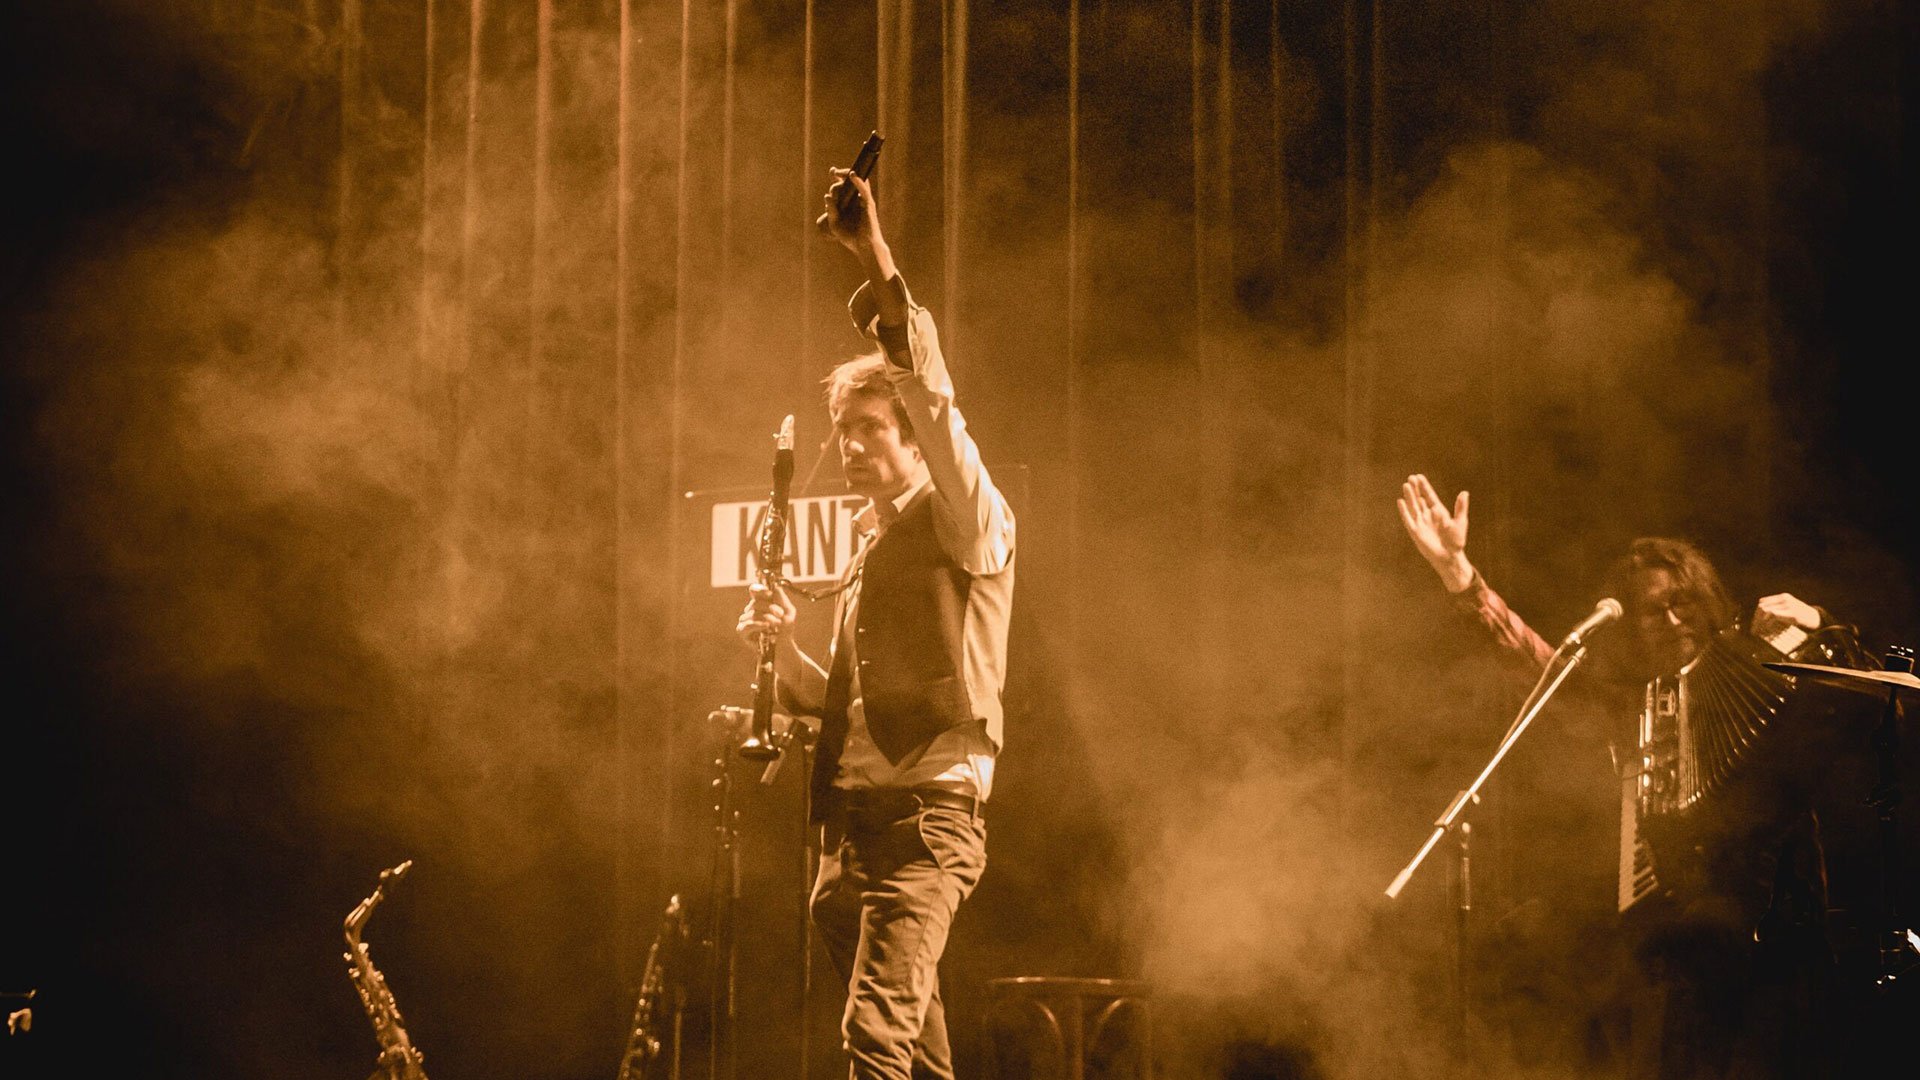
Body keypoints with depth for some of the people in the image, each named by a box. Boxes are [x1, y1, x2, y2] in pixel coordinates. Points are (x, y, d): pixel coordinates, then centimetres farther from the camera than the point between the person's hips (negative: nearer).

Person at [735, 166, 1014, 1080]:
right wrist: (783, 652, 8)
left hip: (929, 814, -9)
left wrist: (879, 268, -28)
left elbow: (932, 398, -19)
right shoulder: (870, 545, 23)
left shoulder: (967, 524, -1)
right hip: (849, 824, 9)